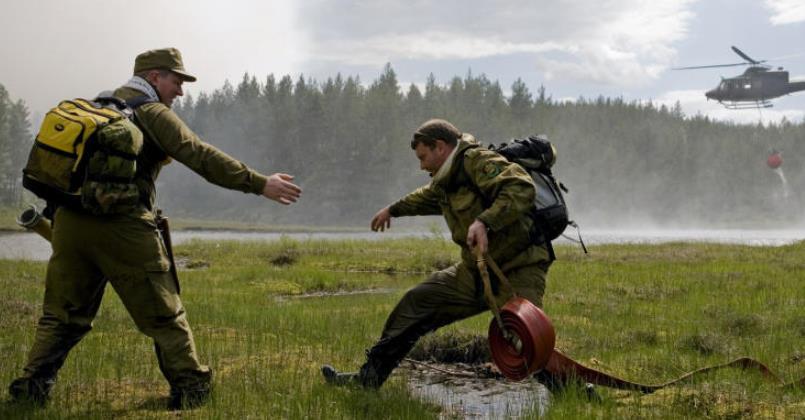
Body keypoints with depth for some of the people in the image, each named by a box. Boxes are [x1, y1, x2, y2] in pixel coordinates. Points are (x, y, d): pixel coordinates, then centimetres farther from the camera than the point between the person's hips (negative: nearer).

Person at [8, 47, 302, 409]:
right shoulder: (152, 112, -1)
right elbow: (200, 156, -12)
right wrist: (259, 183, -14)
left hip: (70, 219, 6)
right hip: (121, 227, -6)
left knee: (63, 314, 14)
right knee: (164, 314, 5)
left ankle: (31, 389, 8)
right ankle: (190, 389, 10)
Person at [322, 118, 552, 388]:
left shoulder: (478, 161, -16)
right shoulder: (448, 178, 14)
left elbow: (521, 188, -32)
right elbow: (430, 196, 38)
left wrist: (485, 221, -43)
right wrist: (394, 210, 52)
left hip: (518, 271, -9)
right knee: (417, 303, 10)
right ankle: (370, 376, 20)